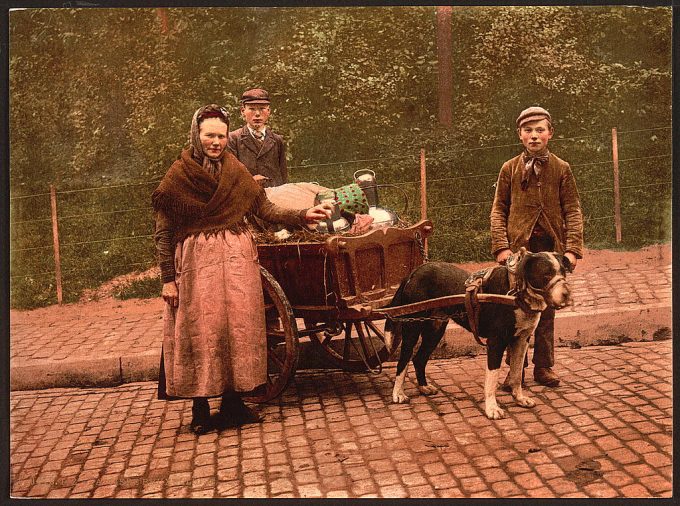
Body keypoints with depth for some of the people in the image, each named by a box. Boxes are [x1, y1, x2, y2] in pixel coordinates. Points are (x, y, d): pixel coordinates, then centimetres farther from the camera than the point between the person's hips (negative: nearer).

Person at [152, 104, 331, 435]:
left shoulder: (237, 172, 9)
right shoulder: (177, 176, -1)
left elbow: (266, 210, 10)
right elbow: (163, 233, -2)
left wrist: (303, 215, -3)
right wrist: (168, 278, -6)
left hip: (237, 259, 3)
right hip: (196, 262, -3)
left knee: (239, 328, 4)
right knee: (200, 332, -1)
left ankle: (233, 403, 16)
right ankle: (201, 411, 10)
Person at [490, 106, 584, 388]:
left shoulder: (561, 169, 6)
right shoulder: (509, 169, 6)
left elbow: (573, 212, 4)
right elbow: (499, 210, 5)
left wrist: (572, 248, -7)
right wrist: (501, 246, -7)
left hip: (551, 248, 1)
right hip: (518, 248, 0)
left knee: (546, 309, 7)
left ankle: (544, 366, 18)